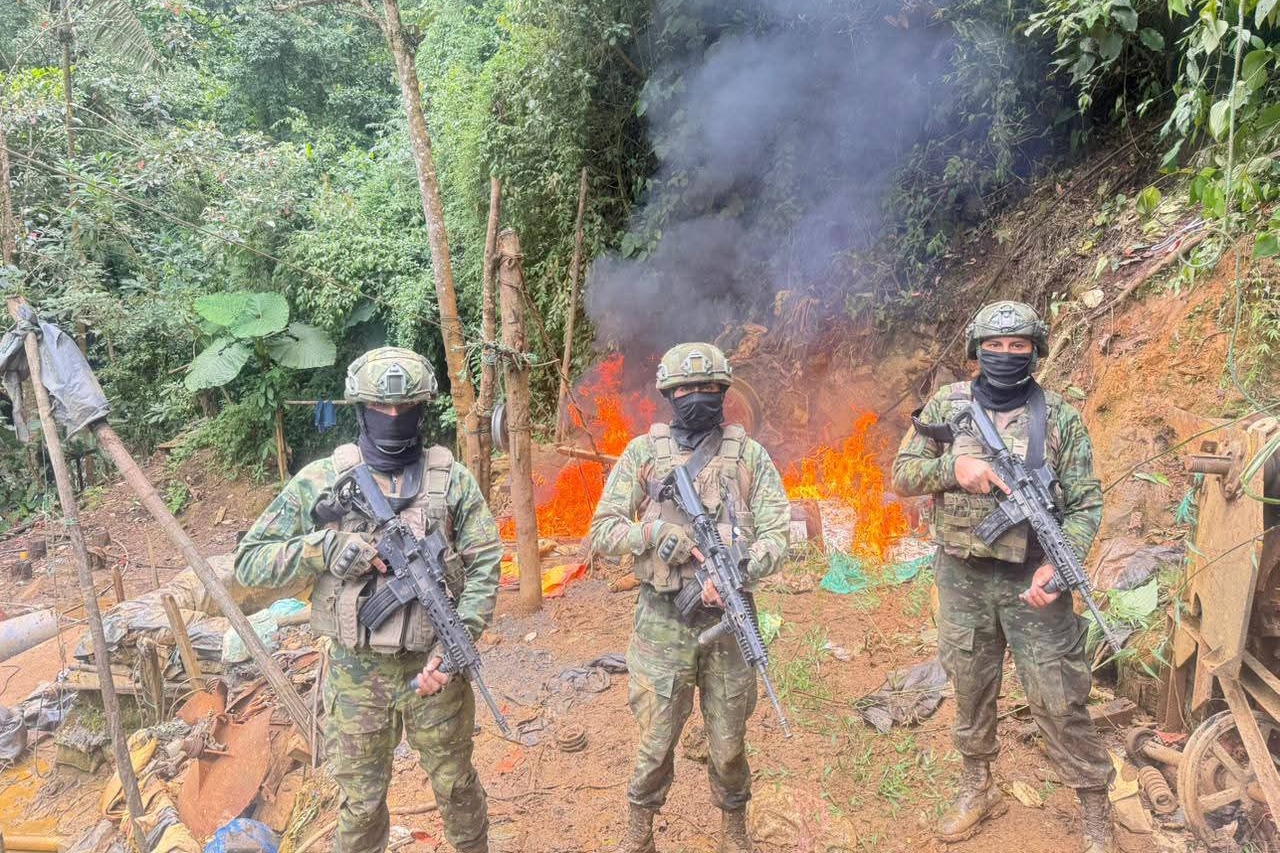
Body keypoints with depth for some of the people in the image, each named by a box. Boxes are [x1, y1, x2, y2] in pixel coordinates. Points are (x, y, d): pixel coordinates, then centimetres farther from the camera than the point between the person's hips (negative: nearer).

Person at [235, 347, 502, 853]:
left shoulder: (452, 479, -5)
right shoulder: (321, 481, -6)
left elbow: (484, 566, -5)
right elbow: (248, 562, -5)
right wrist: (326, 546, -20)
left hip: (431, 668, 0)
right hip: (354, 676, 0)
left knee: (456, 785, 19)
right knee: (360, 801, 17)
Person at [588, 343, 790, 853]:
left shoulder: (750, 455, 2)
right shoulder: (643, 452, 0)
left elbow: (778, 533, -4)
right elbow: (602, 530, -2)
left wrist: (739, 571, -22)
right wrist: (653, 532, -20)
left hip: (729, 618, 1)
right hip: (662, 621, 0)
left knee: (729, 742, 15)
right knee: (656, 739, 11)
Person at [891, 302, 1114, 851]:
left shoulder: (1060, 418, -3)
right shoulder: (946, 405, 1)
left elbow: (1086, 503, -3)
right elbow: (902, 475, 2)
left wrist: (1058, 564, -19)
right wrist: (954, 467, -17)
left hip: (1031, 578, -2)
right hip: (962, 576, 2)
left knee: (1058, 701, 2)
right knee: (971, 688, 15)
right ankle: (977, 789, 35)